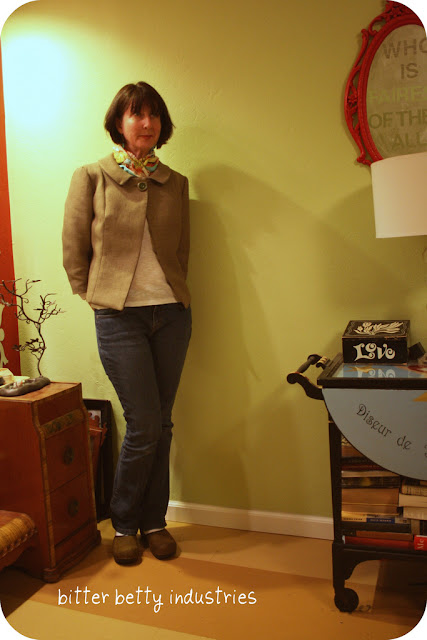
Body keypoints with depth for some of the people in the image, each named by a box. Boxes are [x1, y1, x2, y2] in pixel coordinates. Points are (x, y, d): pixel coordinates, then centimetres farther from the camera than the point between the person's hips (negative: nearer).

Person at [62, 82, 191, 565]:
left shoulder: (175, 184, 10)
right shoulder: (90, 178, 0)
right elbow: (73, 253, 3)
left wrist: (171, 292, 10)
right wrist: (101, 298, 4)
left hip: (172, 313, 4)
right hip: (119, 317, -3)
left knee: (161, 424, 8)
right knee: (144, 427, -4)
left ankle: (153, 521, 27)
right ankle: (124, 523, 21)